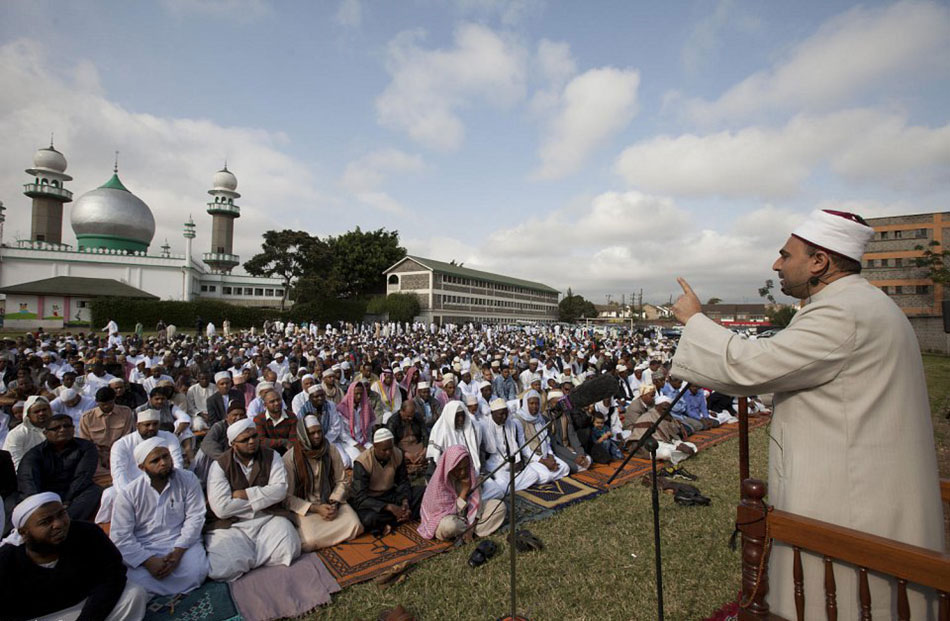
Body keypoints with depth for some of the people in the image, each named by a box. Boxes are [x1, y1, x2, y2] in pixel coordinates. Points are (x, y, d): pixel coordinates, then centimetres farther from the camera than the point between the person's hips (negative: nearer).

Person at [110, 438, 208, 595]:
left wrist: (178, 551, -18)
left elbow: (195, 517, -6)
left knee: (196, 573, -24)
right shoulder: (128, 494, -6)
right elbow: (120, 536, -7)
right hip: (144, 549, 0)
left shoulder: (188, 480, -6)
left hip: (182, 543, 0)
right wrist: (149, 561, -18)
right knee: (139, 582, -29)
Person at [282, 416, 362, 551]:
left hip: (329, 501, 3)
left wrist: (334, 503, -16)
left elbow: (341, 481, 1)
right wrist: (315, 508, -19)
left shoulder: (332, 450, -7)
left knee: (354, 526, -20)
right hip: (304, 506, -3)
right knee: (310, 541, -29)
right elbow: (287, 496, -11)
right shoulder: (289, 458, -15)